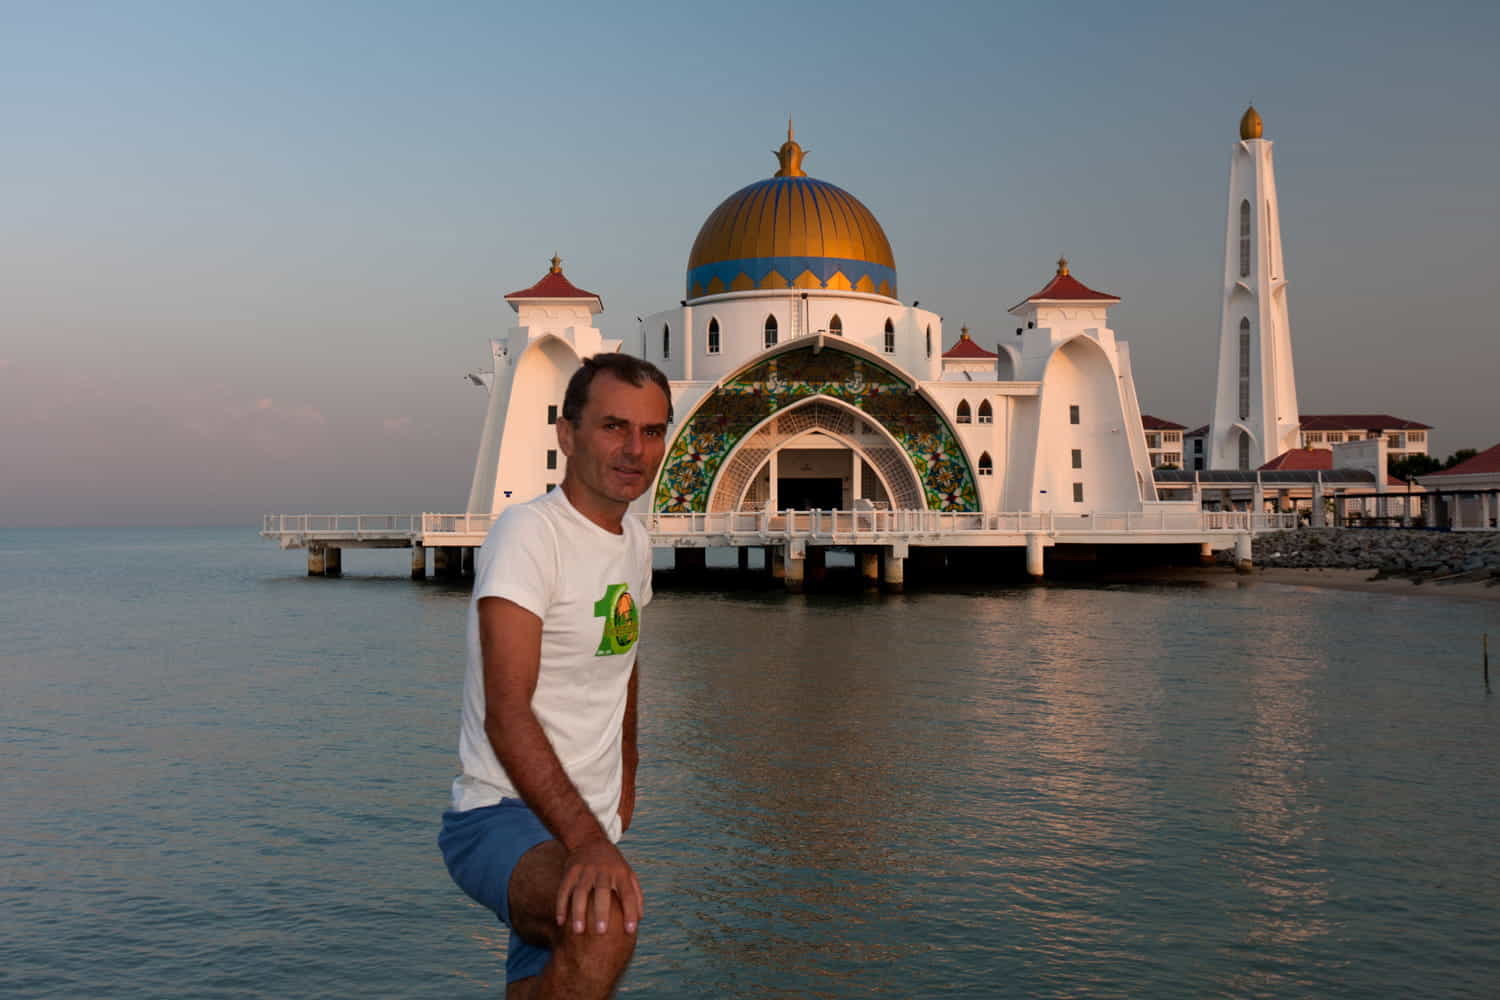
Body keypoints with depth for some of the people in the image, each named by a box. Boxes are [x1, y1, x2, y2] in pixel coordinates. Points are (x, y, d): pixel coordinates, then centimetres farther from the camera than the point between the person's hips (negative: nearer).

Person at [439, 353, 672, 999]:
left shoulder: (635, 542, 10)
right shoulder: (529, 533, -17)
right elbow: (506, 713, -26)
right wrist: (587, 839, -36)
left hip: (589, 831, 9)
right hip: (502, 817, -9)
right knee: (605, 921, -37)